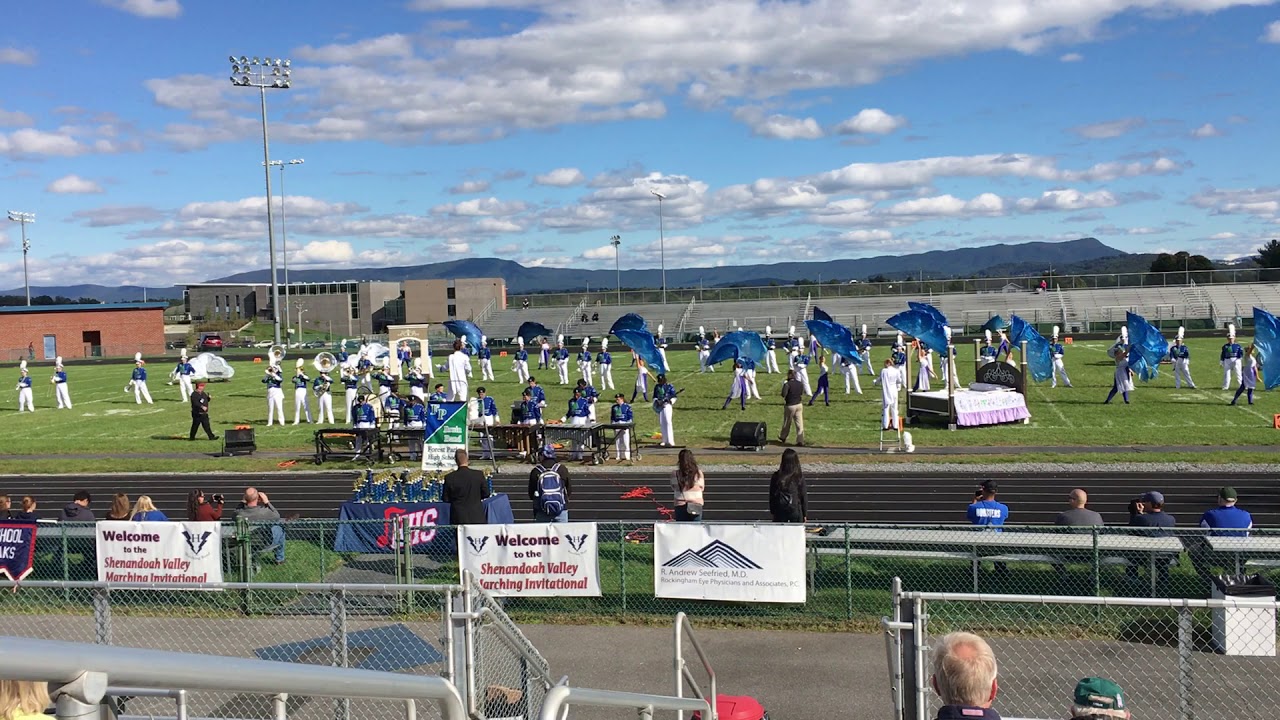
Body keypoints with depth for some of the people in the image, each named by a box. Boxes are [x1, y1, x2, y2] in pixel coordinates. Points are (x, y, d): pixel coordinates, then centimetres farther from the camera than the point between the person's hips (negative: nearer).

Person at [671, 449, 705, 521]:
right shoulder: (698, 473, -7)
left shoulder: (675, 474, -9)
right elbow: (702, 487, 7)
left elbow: (673, 489, 4)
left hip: (680, 506, -1)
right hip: (696, 505, 1)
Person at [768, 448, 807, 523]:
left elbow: (772, 496, 2)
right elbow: (804, 496, -3)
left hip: (780, 511, 2)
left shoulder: (775, 477, -5)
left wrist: (772, 512, 13)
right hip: (795, 511, -2)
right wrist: (805, 514, 7)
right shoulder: (799, 477, -10)